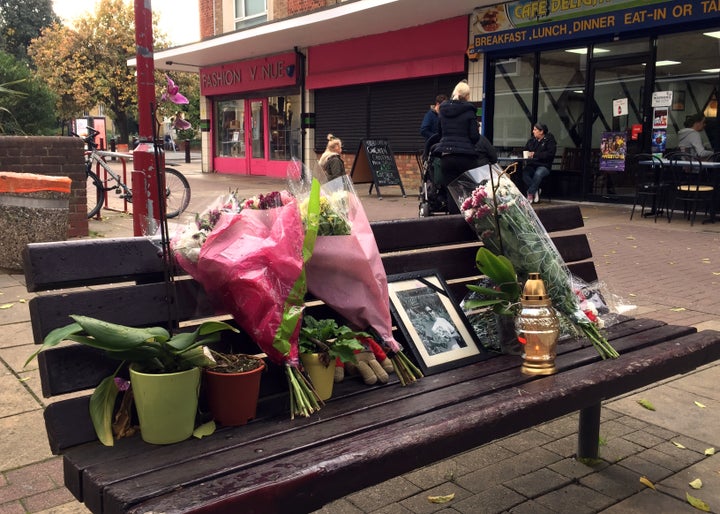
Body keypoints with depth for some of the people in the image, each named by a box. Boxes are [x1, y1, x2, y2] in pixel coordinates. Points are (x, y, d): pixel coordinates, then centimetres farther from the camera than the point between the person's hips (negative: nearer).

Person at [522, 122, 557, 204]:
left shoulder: (549, 140, 1)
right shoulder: (531, 140, 17)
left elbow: (550, 153, -12)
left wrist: (535, 154, -17)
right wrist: (527, 154, -1)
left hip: (544, 166, -4)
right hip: (531, 165, 5)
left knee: (538, 174, -38)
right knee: (524, 172, -29)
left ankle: (530, 194, -29)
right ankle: (536, 191, -20)